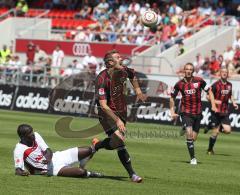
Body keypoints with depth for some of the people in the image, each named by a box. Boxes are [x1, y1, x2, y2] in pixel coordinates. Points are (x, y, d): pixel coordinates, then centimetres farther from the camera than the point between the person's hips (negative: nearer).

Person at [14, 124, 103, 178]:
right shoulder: (19, 150, -21)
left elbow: (48, 151, -8)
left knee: (88, 150, -1)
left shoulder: (35, 136, -4)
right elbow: (17, 170, -25)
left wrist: (48, 158, -33)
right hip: (53, 168, -6)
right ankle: (89, 174, 9)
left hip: (55, 157, 6)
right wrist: (22, 172, -50)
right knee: (81, 172, -26)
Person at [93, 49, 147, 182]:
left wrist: (137, 90, 17)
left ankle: (96, 145, 36)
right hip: (107, 113, -7)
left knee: (115, 143, 10)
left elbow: (132, 74, 23)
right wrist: (117, 120, -34)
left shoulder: (122, 71, -5)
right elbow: (103, 105, -29)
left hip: (121, 111, 7)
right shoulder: (102, 79, -26)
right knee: (119, 141, -20)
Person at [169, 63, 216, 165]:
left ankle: (185, 130, 41)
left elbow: (209, 92, 7)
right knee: (189, 134, -20)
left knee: (193, 138, 5)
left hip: (197, 113, 2)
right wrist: (172, 112, 3)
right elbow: (172, 97, 9)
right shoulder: (179, 84, -4)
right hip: (186, 113, -2)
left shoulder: (199, 81, -4)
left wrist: (213, 106, -2)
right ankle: (193, 158, -10)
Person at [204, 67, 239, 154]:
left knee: (227, 130, -8)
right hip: (216, 111, -5)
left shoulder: (229, 85, 8)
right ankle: (210, 150, 17)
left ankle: (211, 126, 19)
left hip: (225, 111, 5)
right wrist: (214, 101, -22)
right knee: (215, 132, -3)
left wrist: (233, 103, 9)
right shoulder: (216, 85, -9)